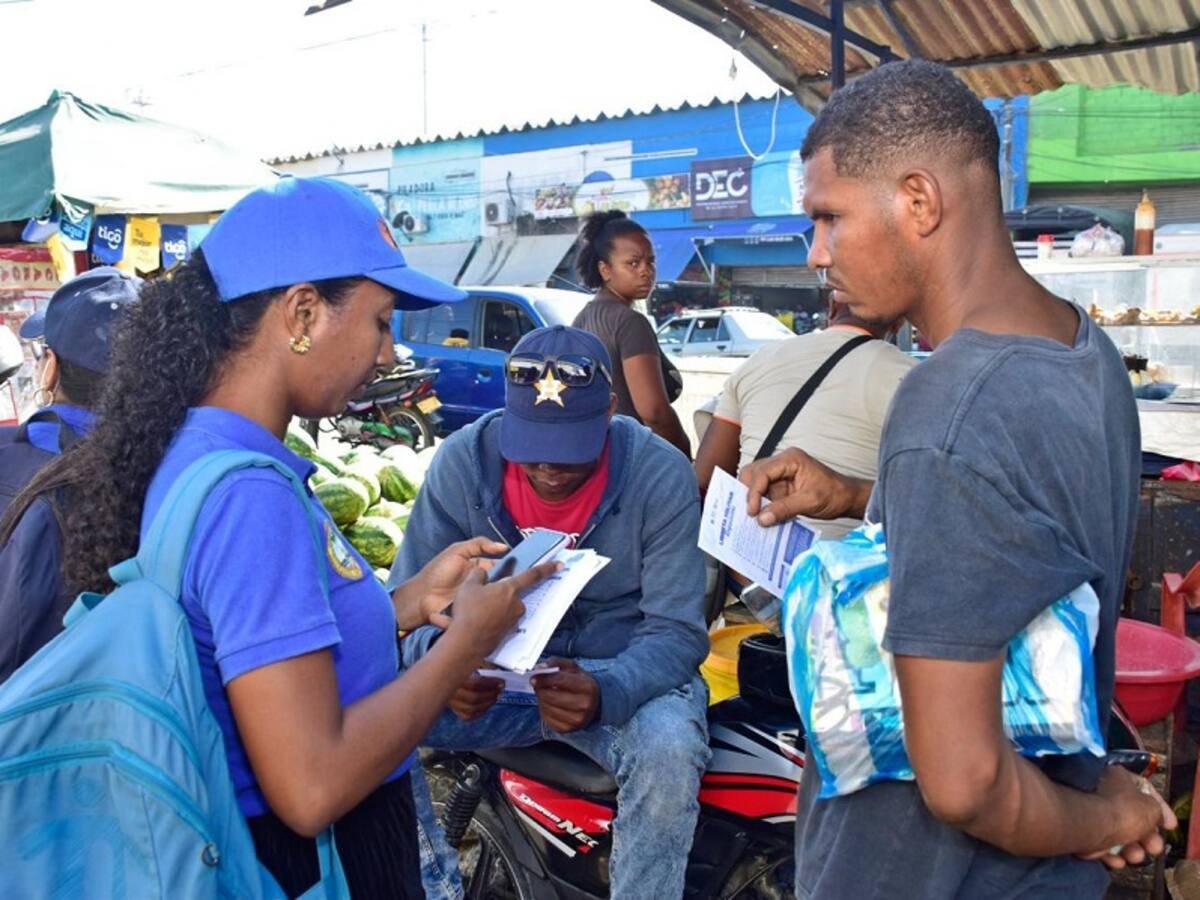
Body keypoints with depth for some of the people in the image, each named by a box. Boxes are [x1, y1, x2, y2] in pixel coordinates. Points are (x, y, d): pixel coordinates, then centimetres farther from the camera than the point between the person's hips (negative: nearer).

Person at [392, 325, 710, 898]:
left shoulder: (660, 475, -15)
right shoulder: (463, 461, -10)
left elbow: (676, 631, -16)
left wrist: (606, 693, -38)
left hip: (622, 672, -2)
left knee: (669, 750, -34)